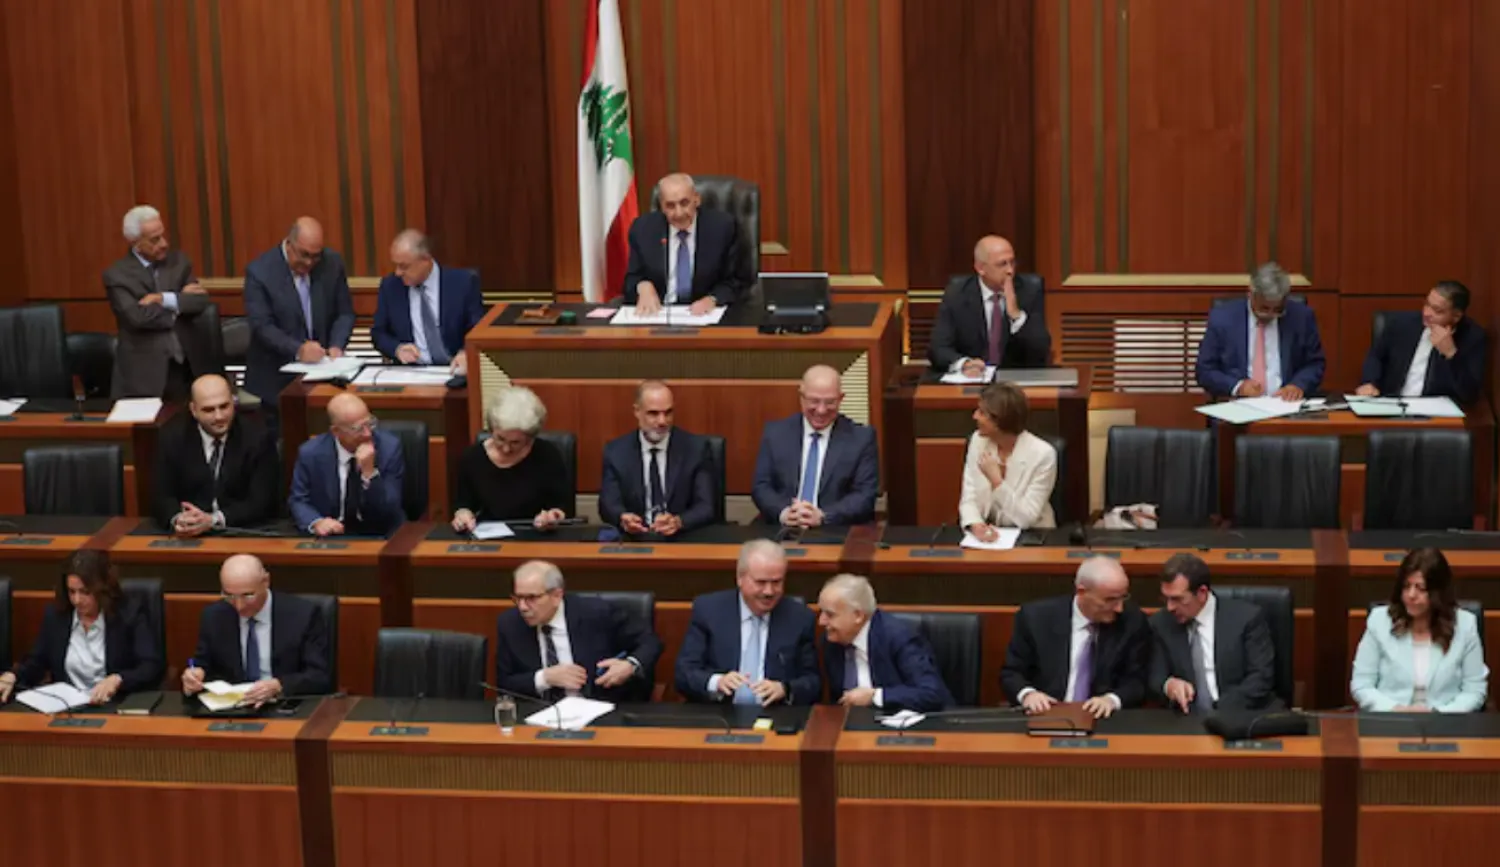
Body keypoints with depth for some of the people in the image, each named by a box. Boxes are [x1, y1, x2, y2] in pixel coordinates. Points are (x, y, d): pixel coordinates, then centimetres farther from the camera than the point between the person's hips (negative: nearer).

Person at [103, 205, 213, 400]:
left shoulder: (178, 261, 10)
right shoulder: (117, 275, -3)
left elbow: (201, 300, -1)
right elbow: (137, 317, -17)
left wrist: (164, 299, -14)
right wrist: (181, 299, -8)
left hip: (186, 367, 3)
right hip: (144, 373, -3)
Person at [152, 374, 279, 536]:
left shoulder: (258, 439, -6)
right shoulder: (172, 436, -1)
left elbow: (261, 503, -11)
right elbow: (162, 497, -2)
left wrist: (213, 520, -25)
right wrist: (177, 520, -24)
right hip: (189, 536, 2)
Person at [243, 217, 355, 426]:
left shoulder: (332, 264, 0)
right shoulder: (260, 272, -11)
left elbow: (345, 313, 5)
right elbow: (262, 326, -17)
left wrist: (336, 346, -14)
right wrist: (298, 350, -31)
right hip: (277, 378, -3)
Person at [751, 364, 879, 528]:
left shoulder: (862, 438, 4)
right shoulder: (775, 433, 10)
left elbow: (865, 495, -2)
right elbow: (761, 486, 6)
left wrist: (822, 517, -18)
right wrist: (783, 513, -15)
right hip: (781, 531, 2)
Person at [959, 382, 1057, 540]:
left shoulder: (1042, 454, -15)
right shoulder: (978, 441, -2)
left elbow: (1026, 518, -15)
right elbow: (969, 498, -3)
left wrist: (996, 481, -23)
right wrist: (976, 525, -22)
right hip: (989, 535, 3)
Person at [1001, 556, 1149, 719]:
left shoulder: (1133, 621, -1)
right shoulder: (1036, 617, -3)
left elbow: (1137, 682, 1)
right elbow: (1010, 674, 4)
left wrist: (1112, 699, -20)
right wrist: (1027, 693, -18)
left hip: (1105, 721, -2)